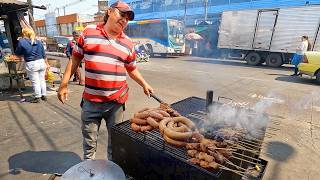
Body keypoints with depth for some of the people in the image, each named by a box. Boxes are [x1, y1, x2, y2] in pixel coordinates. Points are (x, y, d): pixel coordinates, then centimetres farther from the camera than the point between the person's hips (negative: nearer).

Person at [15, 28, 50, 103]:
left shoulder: (21, 42, -5)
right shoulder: (38, 42, 10)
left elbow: (17, 53, 3)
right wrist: (47, 64, 18)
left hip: (31, 64, -5)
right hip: (41, 62, 5)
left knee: (35, 81, 1)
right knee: (42, 80, 13)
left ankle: (37, 97, 8)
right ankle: (44, 95, 19)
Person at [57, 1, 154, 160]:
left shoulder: (128, 43, 5)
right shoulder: (88, 32, 2)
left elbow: (131, 69, 15)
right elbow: (75, 58, 6)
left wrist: (144, 84, 4)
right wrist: (64, 84, 3)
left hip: (116, 101, 1)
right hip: (90, 100, 0)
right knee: (89, 142, 16)